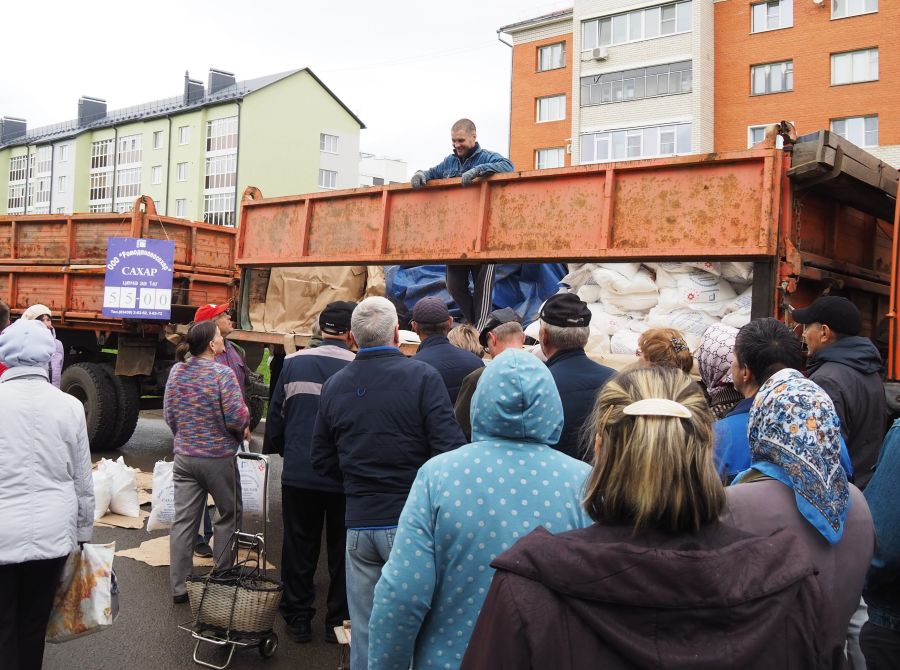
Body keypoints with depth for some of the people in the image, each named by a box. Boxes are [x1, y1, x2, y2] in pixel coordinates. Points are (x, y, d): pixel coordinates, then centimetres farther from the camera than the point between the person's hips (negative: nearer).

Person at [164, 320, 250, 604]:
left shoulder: (177, 371, 2)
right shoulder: (222, 373, -17)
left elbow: (169, 415, 8)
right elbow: (237, 417, -20)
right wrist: (245, 426, 2)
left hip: (184, 455, 5)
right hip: (218, 458, -5)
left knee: (183, 521, 9)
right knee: (228, 516, 13)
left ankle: (179, 587, 15)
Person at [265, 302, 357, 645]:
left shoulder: (293, 363, -2)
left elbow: (275, 417, 5)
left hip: (298, 474, 2)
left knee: (299, 547, 15)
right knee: (341, 550, 13)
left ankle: (298, 618, 25)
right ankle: (338, 620, 23)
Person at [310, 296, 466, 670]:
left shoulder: (334, 385, 3)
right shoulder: (422, 376, -11)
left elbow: (322, 461, 10)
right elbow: (449, 450, -15)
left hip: (359, 523, 4)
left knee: (365, 631, 13)